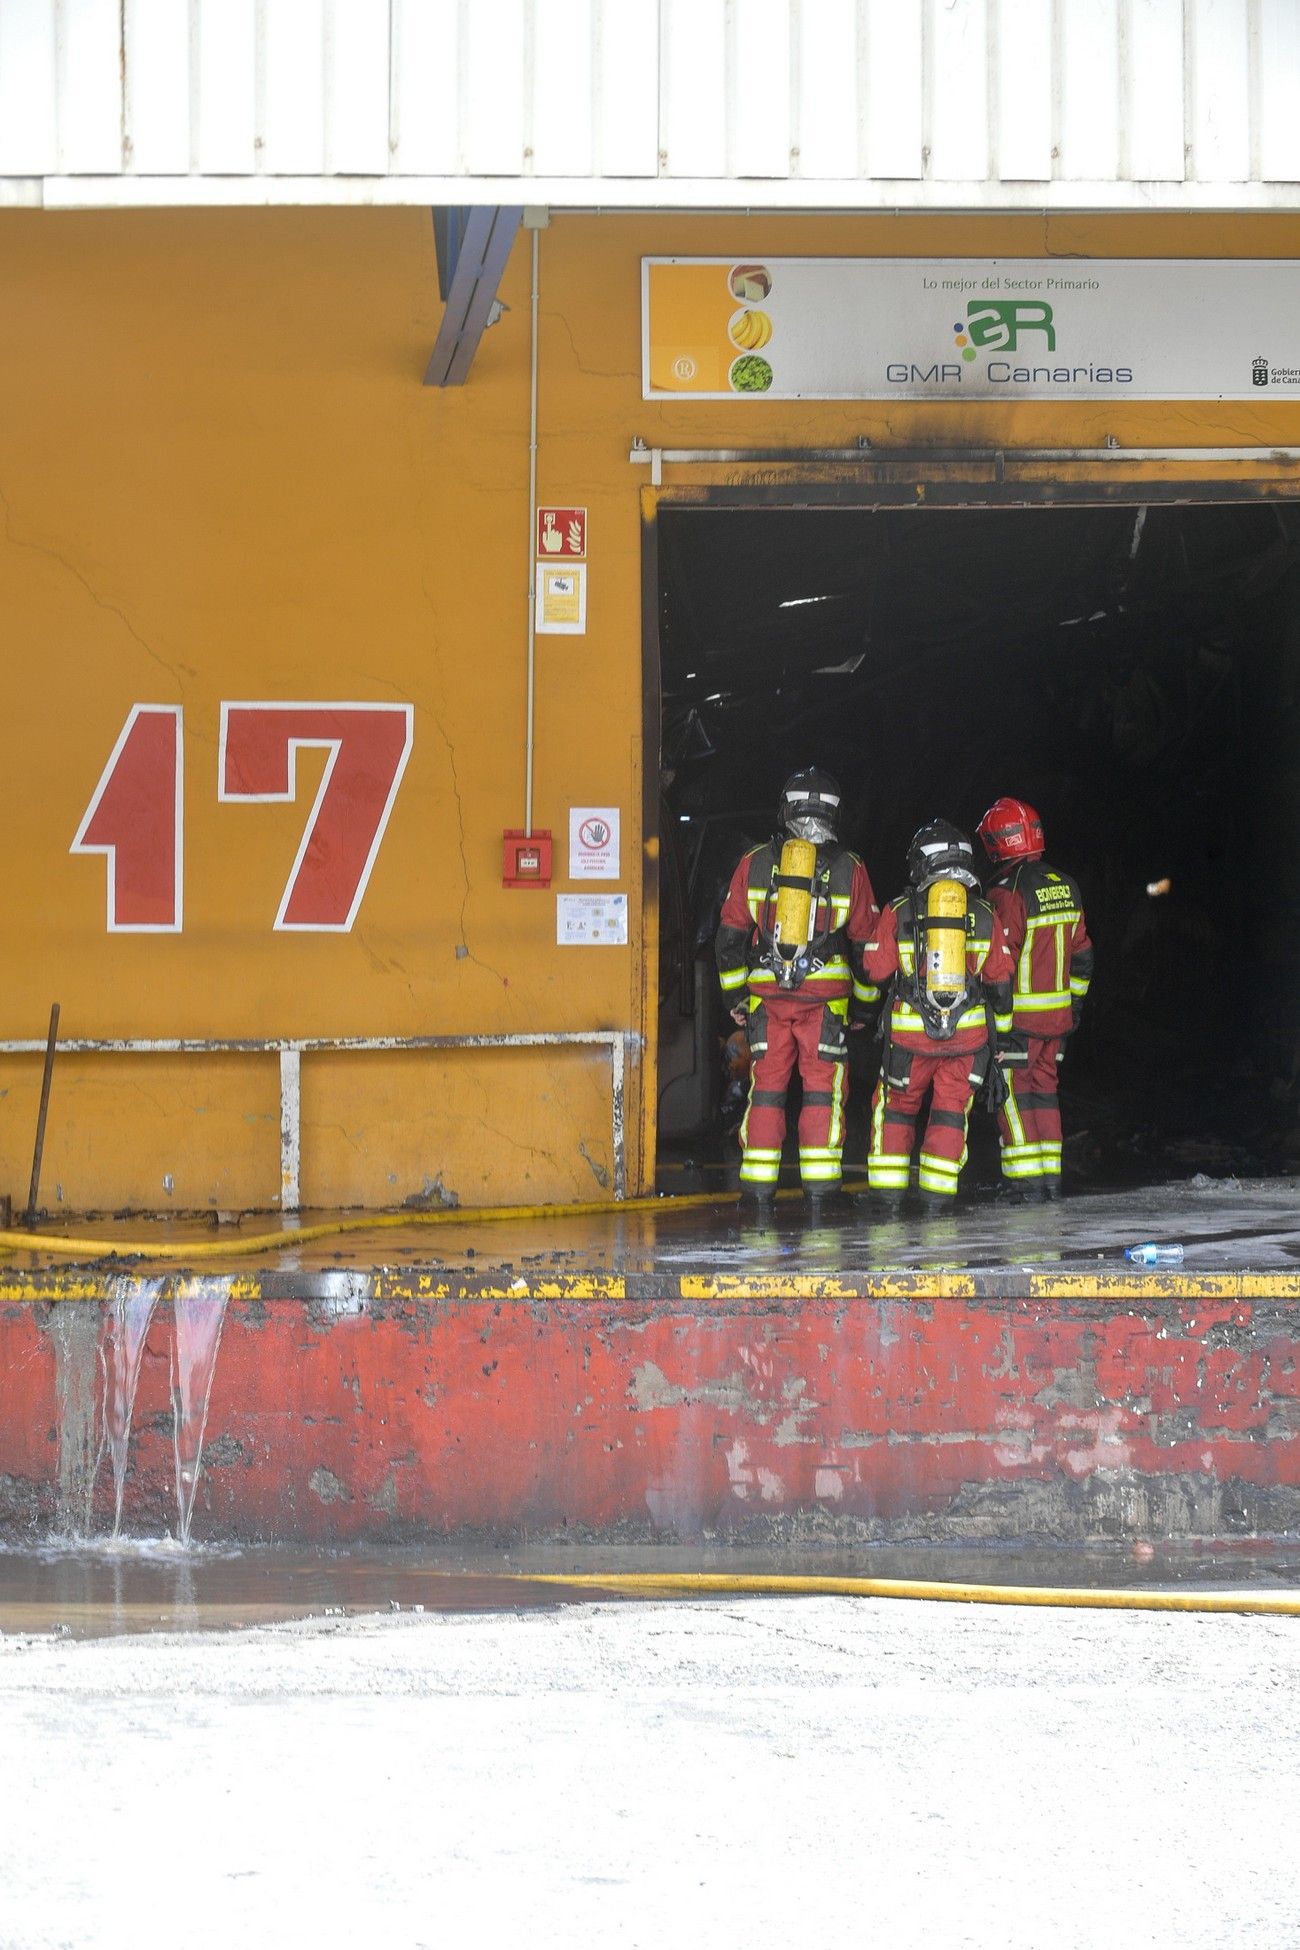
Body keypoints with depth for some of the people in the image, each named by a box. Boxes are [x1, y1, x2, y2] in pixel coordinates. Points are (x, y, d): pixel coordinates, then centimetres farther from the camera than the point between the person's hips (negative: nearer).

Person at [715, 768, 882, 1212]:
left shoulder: (754, 863, 4)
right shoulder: (849, 869, 2)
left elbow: (730, 936, 6)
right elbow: (866, 943, 6)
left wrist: (734, 994, 16)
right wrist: (865, 1004, 17)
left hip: (767, 995, 1)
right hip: (826, 995, -1)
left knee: (767, 1087, 7)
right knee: (822, 1088, 4)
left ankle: (758, 1188, 5)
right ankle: (819, 1189, 0)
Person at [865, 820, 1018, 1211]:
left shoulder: (899, 911, -3)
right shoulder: (984, 915, 3)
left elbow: (877, 970, 0)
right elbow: (1000, 982, 6)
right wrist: (1002, 1039, 13)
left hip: (910, 1032, -1)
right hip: (969, 1032, 1)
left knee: (896, 1105, 14)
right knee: (951, 1109, 10)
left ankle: (889, 1189, 11)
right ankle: (938, 1193, 5)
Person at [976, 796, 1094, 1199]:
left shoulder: (1007, 891, -16)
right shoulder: (1064, 887, 8)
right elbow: (1081, 954, 15)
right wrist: (1075, 1001, 23)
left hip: (1018, 1015, -7)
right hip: (1058, 1015, 7)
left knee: (1013, 1091, 0)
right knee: (1044, 1087, 15)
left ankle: (1026, 1180, -3)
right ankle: (1050, 1177, 17)